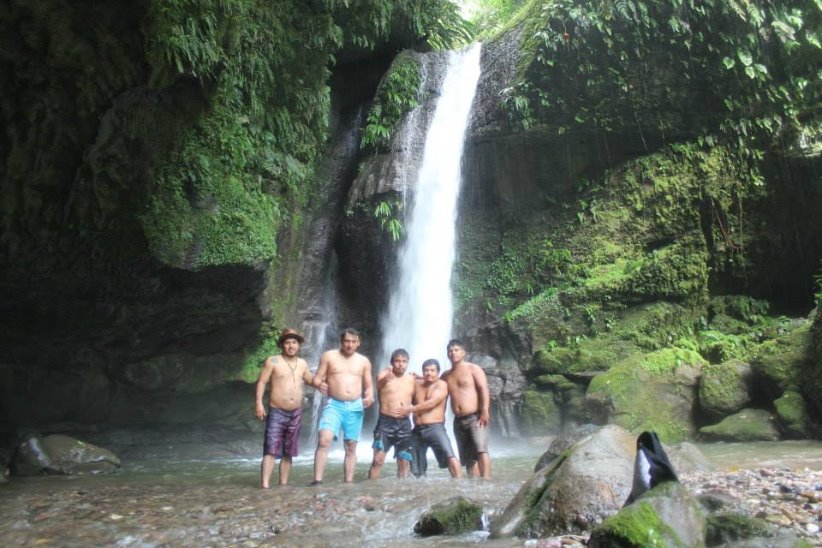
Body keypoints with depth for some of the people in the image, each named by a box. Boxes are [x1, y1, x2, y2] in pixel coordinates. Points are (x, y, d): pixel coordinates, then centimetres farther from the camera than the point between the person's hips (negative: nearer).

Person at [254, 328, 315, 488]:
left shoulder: (302, 364, 10)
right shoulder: (273, 361, -5)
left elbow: (310, 380, 26)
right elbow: (261, 382, -9)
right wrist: (258, 403, -20)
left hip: (296, 413, 5)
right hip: (276, 413, -5)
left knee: (288, 453, 11)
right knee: (271, 451, -11)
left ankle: (283, 485, 20)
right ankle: (264, 485, -12)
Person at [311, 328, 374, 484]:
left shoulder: (364, 361, 10)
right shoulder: (328, 356, 4)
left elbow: (368, 386, 14)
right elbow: (317, 379, 3)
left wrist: (369, 397, -7)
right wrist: (318, 384, -20)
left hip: (355, 407, 2)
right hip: (334, 405, -2)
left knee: (351, 447, 5)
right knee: (324, 440, -20)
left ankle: (348, 484, 13)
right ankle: (317, 481, -16)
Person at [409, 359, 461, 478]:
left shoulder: (441, 385, -3)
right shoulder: (417, 384, 13)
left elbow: (431, 403, -15)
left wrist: (409, 409, -15)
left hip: (435, 428, -5)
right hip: (417, 430, 5)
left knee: (449, 455, -24)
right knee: (416, 470, 10)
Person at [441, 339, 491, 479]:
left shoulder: (473, 368, 0)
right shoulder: (446, 375, 16)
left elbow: (483, 389, -10)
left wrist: (485, 410, -20)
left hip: (475, 417, -6)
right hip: (458, 420, 6)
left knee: (481, 449, -20)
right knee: (468, 457, 7)